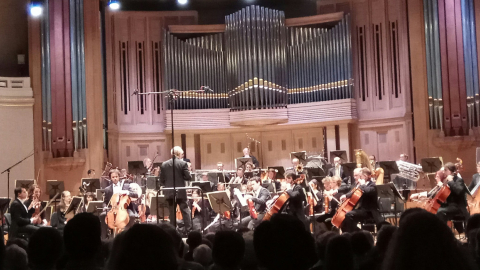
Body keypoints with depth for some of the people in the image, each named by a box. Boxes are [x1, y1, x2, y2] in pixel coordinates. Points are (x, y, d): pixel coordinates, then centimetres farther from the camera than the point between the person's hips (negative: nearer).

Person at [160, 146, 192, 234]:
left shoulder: (164, 164, 3)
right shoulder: (183, 163, -8)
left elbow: (161, 180, 5)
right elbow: (188, 177, -8)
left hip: (169, 193, 3)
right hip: (180, 192, -3)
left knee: (172, 212, 9)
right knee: (185, 211, 4)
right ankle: (188, 230, 2)